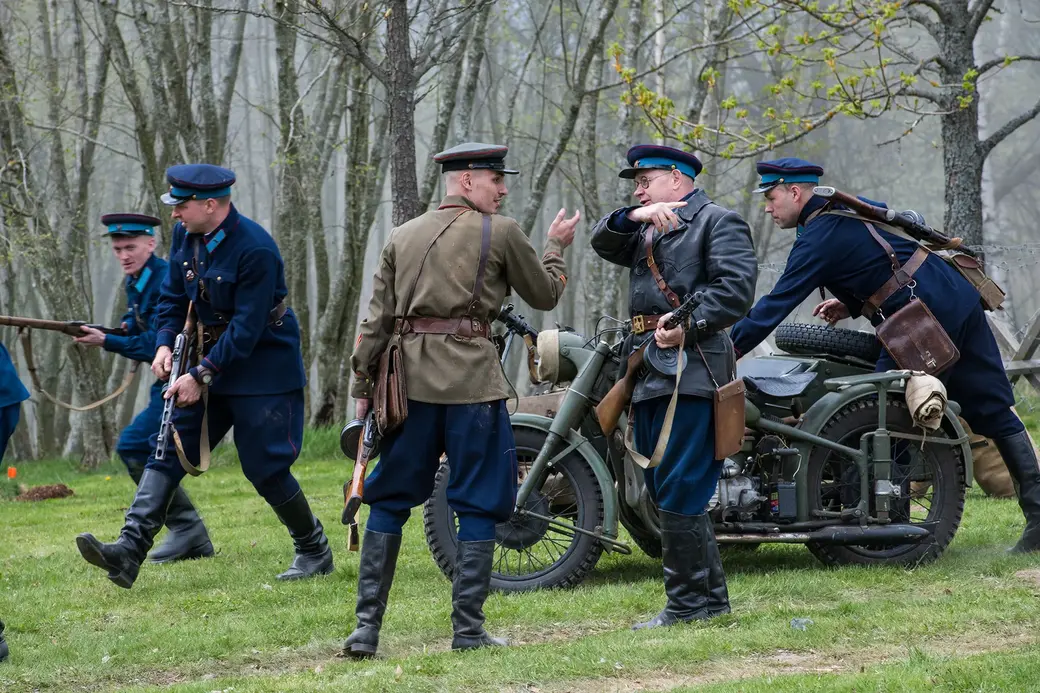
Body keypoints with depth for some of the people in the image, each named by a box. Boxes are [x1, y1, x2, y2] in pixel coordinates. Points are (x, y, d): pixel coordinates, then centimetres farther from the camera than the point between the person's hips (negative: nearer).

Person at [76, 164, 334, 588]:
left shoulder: (255, 249, -24)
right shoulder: (185, 234, 0)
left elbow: (247, 328, -24)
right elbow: (173, 295, 11)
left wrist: (202, 376, -24)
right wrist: (165, 344, -6)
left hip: (263, 370, -7)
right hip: (211, 359, 8)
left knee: (265, 467, -4)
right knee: (168, 449, -4)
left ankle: (314, 552, 17)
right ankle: (128, 553, -12)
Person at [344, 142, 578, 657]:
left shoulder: (402, 236, 14)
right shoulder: (500, 232, 1)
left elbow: (377, 319, 11)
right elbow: (545, 295, 12)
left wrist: (363, 385, 12)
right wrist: (556, 247, 28)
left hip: (410, 380, 4)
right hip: (472, 380, -4)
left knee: (388, 500, 9)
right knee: (478, 503, 5)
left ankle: (366, 628, 3)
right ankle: (468, 629, 3)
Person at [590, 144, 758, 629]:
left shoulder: (719, 222, 1)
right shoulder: (646, 231, 26)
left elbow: (736, 286, -11)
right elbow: (604, 242, 10)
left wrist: (689, 325, -21)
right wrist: (635, 216, -9)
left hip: (693, 369, -9)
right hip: (649, 374, 9)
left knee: (678, 494, -11)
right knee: (665, 493, 11)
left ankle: (689, 603, -8)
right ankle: (710, 598, 18)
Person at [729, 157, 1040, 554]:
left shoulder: (818, 239, -9)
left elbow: (777, 304, -12)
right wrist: (855, 304, 17)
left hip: (926, 318, -9)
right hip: (962, 297, 9)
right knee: (993, 411, 9)